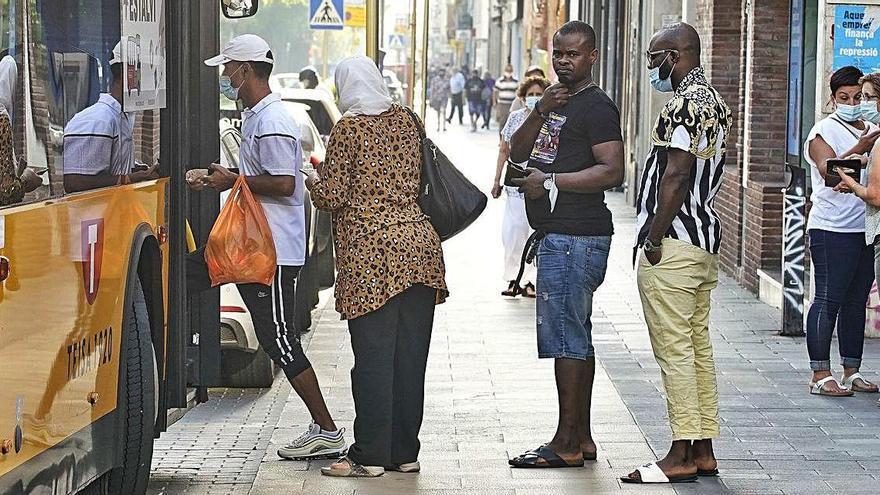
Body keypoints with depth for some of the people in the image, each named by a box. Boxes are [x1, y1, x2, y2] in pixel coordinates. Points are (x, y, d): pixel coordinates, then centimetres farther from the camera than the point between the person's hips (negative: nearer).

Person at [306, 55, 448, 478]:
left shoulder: (348, 128, -6)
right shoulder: (406, 120, 12)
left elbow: (333, 197, -9)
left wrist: (314, 182, 14)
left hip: (371, 255, -6)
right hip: (419, 247, 6)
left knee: (373, 358, -2)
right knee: (410, 356, 8)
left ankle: (370, 455, 1)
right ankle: (404, 452, 14)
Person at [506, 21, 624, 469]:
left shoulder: (596, 106, -10)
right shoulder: (555, 101, 20)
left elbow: (612, 171, -20)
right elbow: (517, 153, 13)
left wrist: (550, 182, -20)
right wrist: (540, 114, -2)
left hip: (575, 237, -10)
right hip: (557, 233, 10)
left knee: (565, 335, -9)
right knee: (575, 335, 13)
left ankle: (566, 444, -6)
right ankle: (581, 437, 19)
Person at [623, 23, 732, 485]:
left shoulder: (684, 105, -16)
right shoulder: (716, 103, 16)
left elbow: (676, 176, -21)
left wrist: (653, 240, -17)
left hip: (673, 243, -10)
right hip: (705, 239, 10)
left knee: (674, 350, -7)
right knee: (698, 347, 12)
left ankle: (681, 455, -4)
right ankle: (703, 450, 17)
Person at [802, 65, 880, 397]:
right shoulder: (824, 130, -2)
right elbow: (828, 170, -18)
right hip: (833, 229, -6)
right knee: (829, 300, -5)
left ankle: (852, 373, 16)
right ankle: (820, 376, -3)